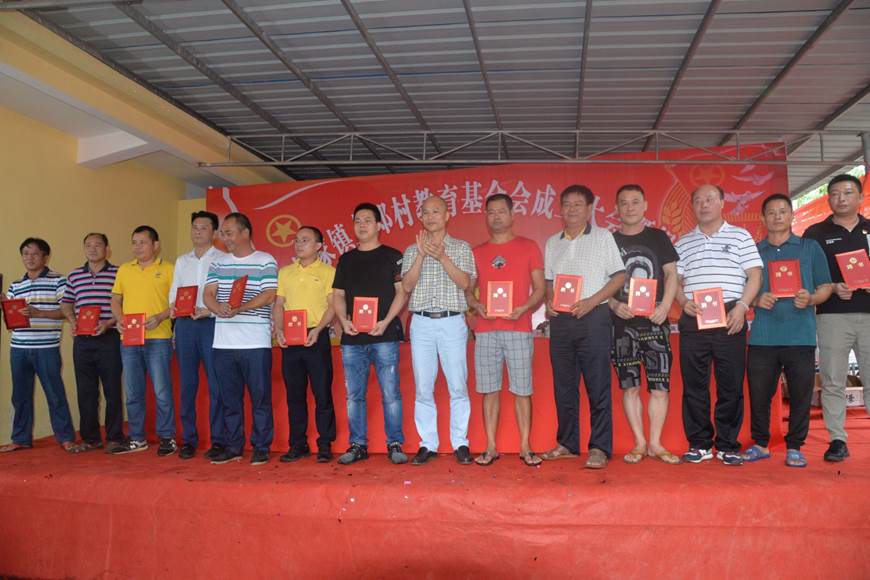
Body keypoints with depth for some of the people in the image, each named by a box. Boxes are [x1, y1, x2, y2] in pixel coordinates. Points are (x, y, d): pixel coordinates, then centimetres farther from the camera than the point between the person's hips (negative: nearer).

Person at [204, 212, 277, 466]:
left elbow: (269, 295, -8)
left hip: (256, 341, -4)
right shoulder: (218, 263, 15)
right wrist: (218, 308, -17)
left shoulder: (265, 261, 1)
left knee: (260, 396, 1)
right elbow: (208, 294, 6)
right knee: (229, 397, 10)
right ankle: (232, 446, 20)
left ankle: (261, 447, 11)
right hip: (223, 341, 5)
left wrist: (238, 308, -21)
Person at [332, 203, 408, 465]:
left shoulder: (392, 256, 5)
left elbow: (401, 291, -1)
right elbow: (338, 294, 15)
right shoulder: (346, 259, 16)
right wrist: (343, 320, -4)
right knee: (353, 395, 6)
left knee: (390, 393, -3)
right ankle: (357, 445, 16)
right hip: (352, 338, 4)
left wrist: (386, 321, -13)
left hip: (384, 336, -4)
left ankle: (394, 444, 7)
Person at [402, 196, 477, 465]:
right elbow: (407, 286, -1)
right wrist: (421, 255, -10)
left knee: (458, 386, -2)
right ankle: (427, 444, 12)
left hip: (452, 322, -1)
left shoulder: (461, 247, 8)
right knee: (423, 388, 3)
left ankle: (460, 443, 9)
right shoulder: (412, 250, 12)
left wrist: (441, 256, -14)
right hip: (422, 323, 2)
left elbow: (464, 282, -5)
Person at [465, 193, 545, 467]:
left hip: (518, 329, -2)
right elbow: (467, 290, 15)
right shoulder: (477, 252, 14)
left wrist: (524, 308, -13)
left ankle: (525, 447, 9)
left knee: (522, 390, 0)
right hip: (485, 330, 2)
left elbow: (540, 288, 5)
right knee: (489, 390, 4)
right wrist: (476, 305, -7)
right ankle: (491, 448, 11)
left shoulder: (528, 247, 7)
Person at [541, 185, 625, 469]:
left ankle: (600, 447, 1)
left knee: (598, 385, -4)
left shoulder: (603, 237, 3)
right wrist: (549, 301, 0)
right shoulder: (552, 243, 16)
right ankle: (567, 443, 18)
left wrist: (591, 301, -13)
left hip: (593, 317, -4)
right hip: (560, 319, 5)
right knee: (563, 385, 8)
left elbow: (619, 275, -1)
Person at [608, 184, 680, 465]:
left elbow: (671, 274, 7)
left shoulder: (658, 237, 10)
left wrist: (665, 306, -8)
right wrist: (614, 305, -10)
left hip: (654, 321, 0)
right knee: (630, 386, 2)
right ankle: (639, 443, 11)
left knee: (660, 385, -2)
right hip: (622, 323, 0)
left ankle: (655, 443, 8)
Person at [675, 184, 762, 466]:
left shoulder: (740, 236, 9)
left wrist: (741, 307, -10)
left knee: (731, 384, 0)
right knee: (693, 384, 2)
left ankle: (727, 445, 11)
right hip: (693, 320, 2)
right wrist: (684, 302, -5)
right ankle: (699, 444, 12)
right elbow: (675, 280, 14)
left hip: (730, 318, -2)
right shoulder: (683, 243, 16)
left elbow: (754, 275, 3)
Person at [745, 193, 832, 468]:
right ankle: (760, 444, 19)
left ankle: (794, 447, 17)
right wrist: (756, 300, -8)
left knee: (801, 394, 2)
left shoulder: (810, 248, 11)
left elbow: (826, 287, 9)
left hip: (800, 336, -1)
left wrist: (811, 299, -12)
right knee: (759, 393, 3)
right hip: (762, 336, 1)